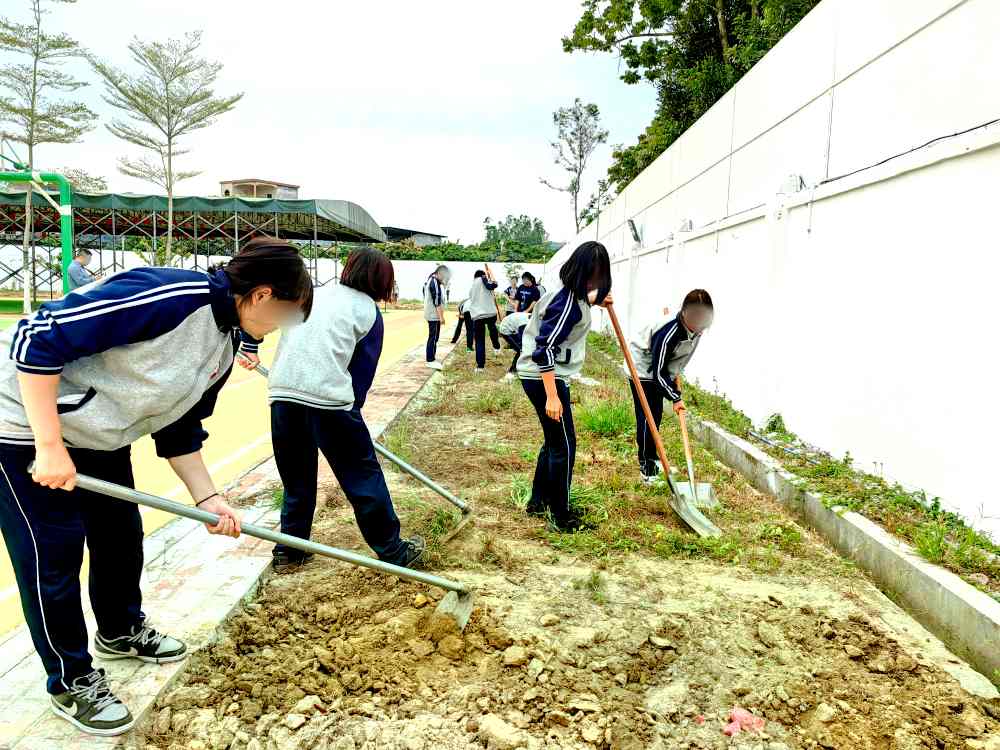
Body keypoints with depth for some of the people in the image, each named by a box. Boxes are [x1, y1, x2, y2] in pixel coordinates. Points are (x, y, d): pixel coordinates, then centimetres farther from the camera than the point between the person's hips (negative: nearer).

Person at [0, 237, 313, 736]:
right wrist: (50, 447, -28)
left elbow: (180, 429, 8)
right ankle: (70, 682, 23)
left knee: (122, 535, 18)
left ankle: (121, 632, 44)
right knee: (53, 558, 2)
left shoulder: (224, 346, -1)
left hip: (100, 438, 9)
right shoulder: (172, 295, -31)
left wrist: (206, 498, 0)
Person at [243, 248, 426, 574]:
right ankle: (393, 552, 15)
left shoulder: (314, 293, 21)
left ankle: (288, 551, 30)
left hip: (281, 391, 5)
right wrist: (352, 410, 19)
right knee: (363, 476, 6)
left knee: (296, 476, 21)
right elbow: (363, 369, 9)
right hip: (327, 396, -5)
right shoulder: (369, 311, 8)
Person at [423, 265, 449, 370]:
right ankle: (431, 360, -4)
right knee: (433, 337, -7)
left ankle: (431, 358, 21)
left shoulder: (429, 280, 15)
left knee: (433, 337, 15)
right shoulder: (435, 282, -17)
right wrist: (441, 316, -21)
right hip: (434, 315, -10)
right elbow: (437, 301, -21)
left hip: (430, 314, 10)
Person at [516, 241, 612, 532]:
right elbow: (545, 349, -28)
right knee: (564, 445, 0)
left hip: (543, 376, 10)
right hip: (544, 379, -10)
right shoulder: (568, 303, -23)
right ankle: (561, 516, 11)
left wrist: (594, 301, 34)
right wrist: (552, 396, -28)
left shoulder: (571, 294, 7)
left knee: (554, 441, 19)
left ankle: (538, 501, 32)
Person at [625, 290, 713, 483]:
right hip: (642, 368, -8)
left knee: (657, 414, 12)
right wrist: (675, 398, -27)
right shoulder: (668, 333, -37)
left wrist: (676, 375, 11)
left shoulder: (696, 328, -13)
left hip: (661, 369, 8)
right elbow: (658, 373, -30)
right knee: (647, 415, -10)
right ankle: (647, 466, 0)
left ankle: (650, 456, 29)